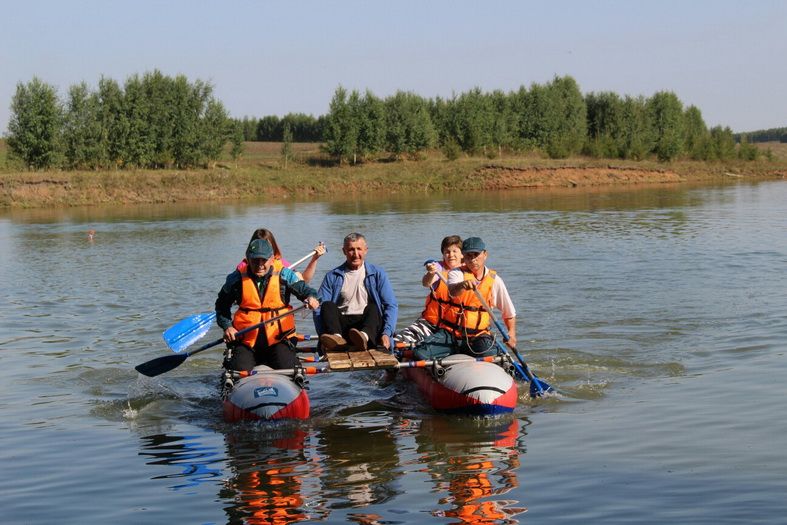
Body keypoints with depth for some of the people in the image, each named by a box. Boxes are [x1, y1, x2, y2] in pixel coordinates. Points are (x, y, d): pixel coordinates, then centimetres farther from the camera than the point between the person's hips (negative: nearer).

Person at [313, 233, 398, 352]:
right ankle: (337, 338, -50)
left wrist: (386, 334, -15)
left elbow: (391, 306, 2)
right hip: (342, 323, 1)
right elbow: (319, 309, 1)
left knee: (373, 307, -29)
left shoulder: (377, 274, 11)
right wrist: (322, 336, -17)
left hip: (368, 322, -1)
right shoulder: (332, 276, 11)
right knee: (327, 305, -23)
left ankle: (364, 336, -59)